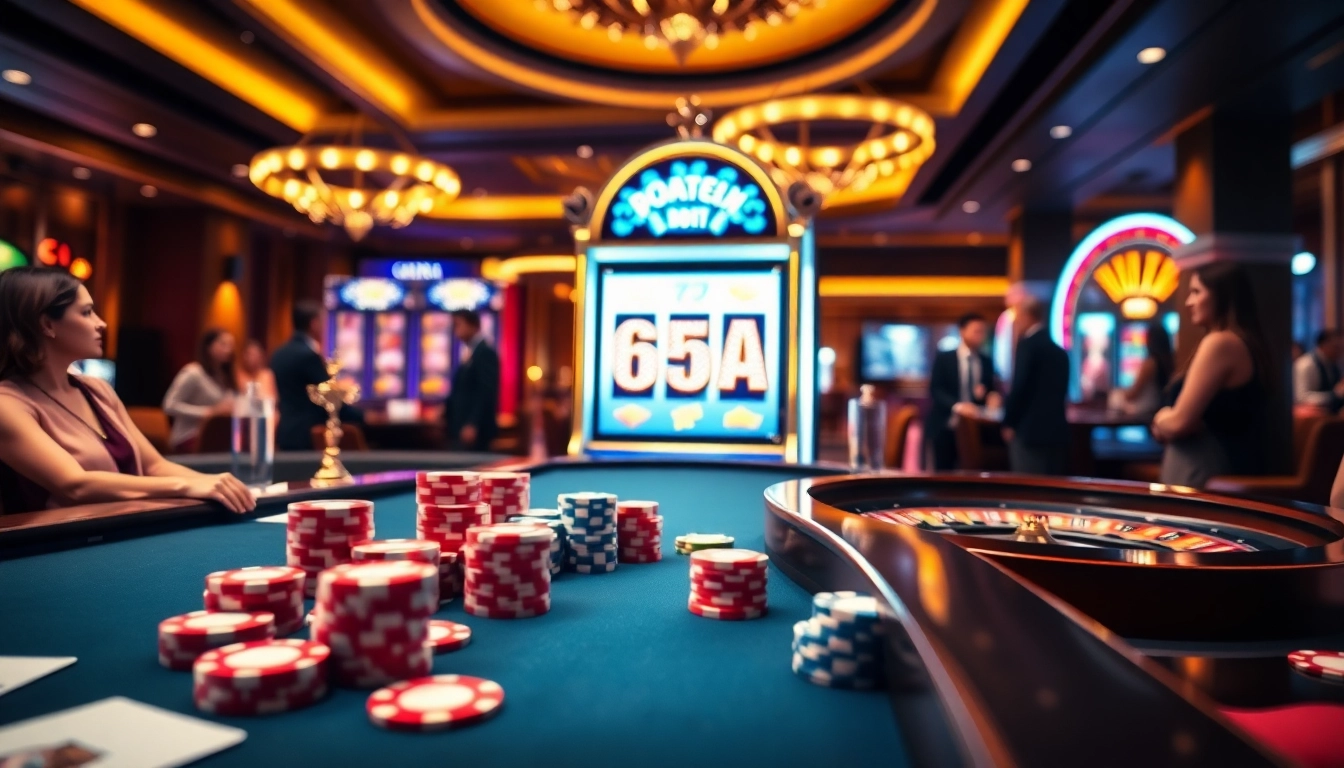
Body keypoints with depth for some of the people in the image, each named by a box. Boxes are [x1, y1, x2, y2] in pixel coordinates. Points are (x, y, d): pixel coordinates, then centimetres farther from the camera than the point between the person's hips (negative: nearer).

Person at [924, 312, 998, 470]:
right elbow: (935, 390, -9)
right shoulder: (943, 358, -1)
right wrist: (956, 405, -26)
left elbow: (990, 390, 14)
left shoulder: (986, 362, 11)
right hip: (945, 427, -3)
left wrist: (989, 396, -11)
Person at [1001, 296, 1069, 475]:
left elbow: (1019, 387, -15)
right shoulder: (1060, 351, 14)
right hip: (1056, 430, 8)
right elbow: (1061, 391, 18)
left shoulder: (1027, 344, -9)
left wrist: (1008, 423, -6)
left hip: (1030, 430, -8)